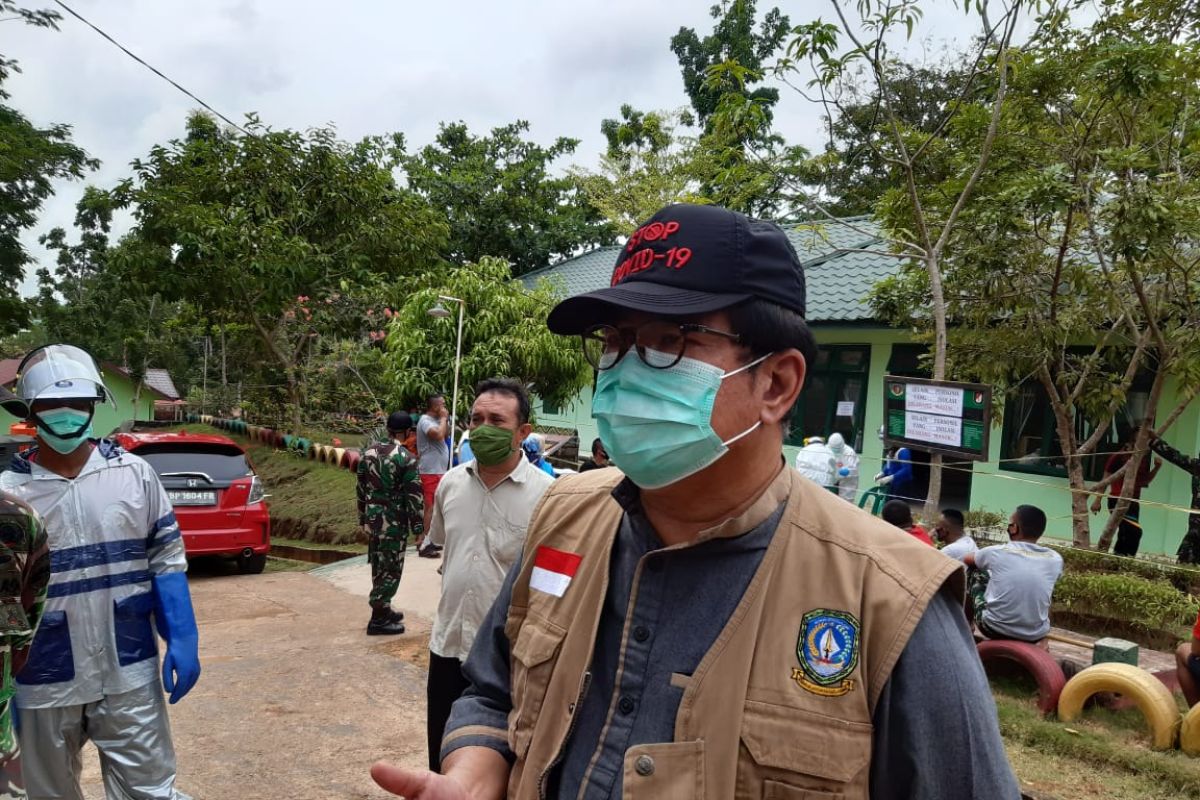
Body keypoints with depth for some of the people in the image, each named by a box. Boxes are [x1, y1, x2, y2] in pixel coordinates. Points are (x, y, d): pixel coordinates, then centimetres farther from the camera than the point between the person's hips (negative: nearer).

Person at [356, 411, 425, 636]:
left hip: (372, 518, 7)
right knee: (390, 569, 3)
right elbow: (414, 496, -14)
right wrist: (418, 526, -6)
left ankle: (383, 610, 30)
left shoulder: (368, 452, 4)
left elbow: (360, 489, 11)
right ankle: (378, 619, 7)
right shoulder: (406, 458, -16)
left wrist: (363, 518, 20)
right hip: (394, 522, -7)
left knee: (378, 567, 18)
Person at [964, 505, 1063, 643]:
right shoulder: (1056, 559, -3)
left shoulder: (997, 552, -9)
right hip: (1036, 635, 3)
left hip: (994, 628, -3)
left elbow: (966, 559, 14)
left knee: (974, 570, 18)